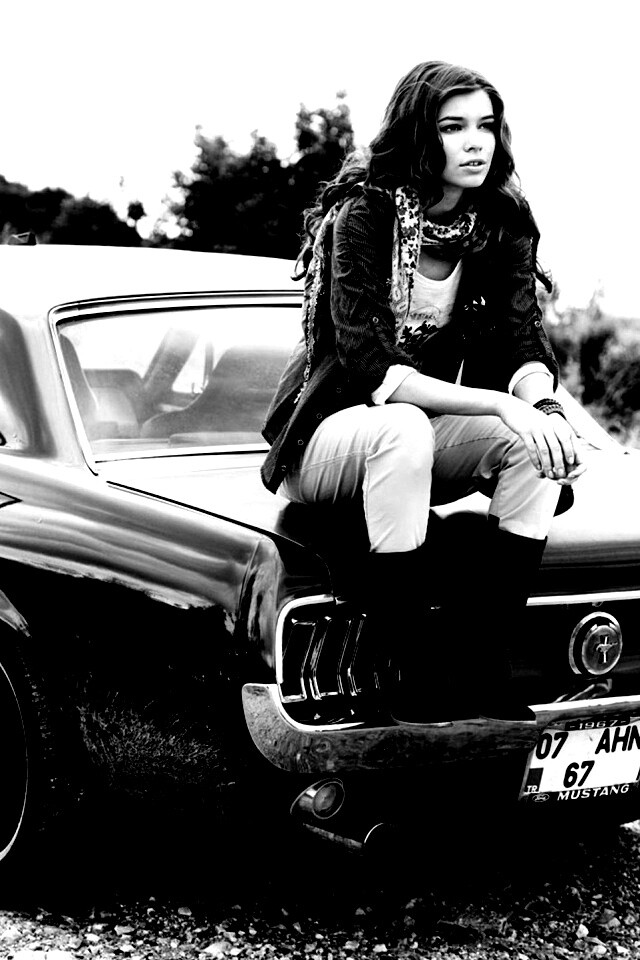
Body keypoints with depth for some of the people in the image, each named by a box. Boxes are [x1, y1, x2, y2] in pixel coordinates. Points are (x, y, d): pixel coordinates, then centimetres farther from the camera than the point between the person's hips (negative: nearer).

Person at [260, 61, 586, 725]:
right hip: (326, 437, -5)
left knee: (534, 442, -24)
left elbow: (525, 349, -6)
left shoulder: (501, 222, -1)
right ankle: (416, 680, -34)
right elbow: (370, 367, -28)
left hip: (421, 433, 5)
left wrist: (539, 397, -31)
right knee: (402, 428, -39)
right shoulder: (362, 215, -19)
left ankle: (486, 669, -23)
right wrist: (499, 405, -37)